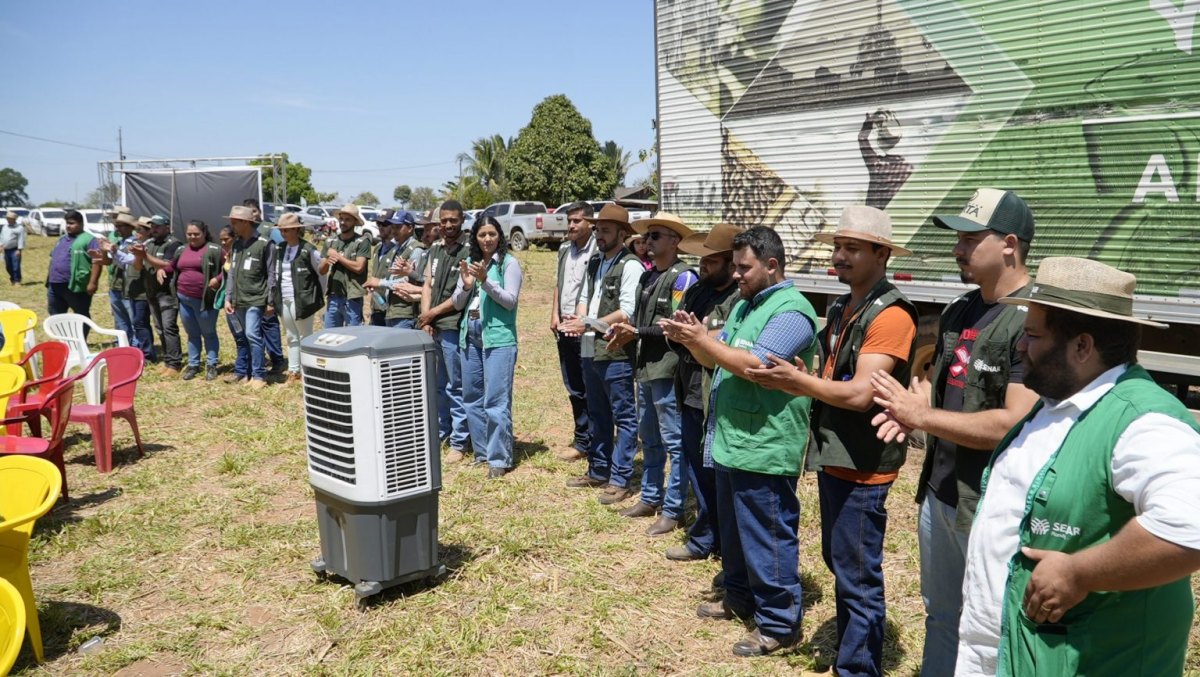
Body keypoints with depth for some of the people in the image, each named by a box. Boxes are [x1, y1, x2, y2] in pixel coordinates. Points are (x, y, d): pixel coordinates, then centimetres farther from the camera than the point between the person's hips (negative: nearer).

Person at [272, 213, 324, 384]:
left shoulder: (308, 250, -11)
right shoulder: (280, 249, 9)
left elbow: (322, 273, -4)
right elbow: (275, 273, 16)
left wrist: (318, 296, 0)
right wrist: (274, 296, 10)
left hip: (302, 300, -7)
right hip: (284, 300, 7)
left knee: (305, 337, 2)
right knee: (291, 338, 13)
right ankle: (293, 372, 21)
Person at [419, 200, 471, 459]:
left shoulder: (468, 252, -8)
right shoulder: (435, 250, 14)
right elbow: (427, 286, 12)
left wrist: (433, 313, -7)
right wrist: (425, 319, 0)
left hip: (453, 327, -7)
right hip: (433, 327, 7)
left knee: (456, 387, -2)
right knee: (436, 384, 16)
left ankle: (459, 442, 6)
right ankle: (440, 431, 30)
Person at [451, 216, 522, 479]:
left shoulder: (509, 262, -4)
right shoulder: (469, 262, 12)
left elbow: (510, 300, -11)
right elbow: (457, 304, 12)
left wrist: (485, 281, -20)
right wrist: (466, 286, -8)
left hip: (498, 337, -6)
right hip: (470, 335, 7)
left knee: (496, 400, -7)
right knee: (472, 397, 12)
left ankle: (499, 458, 1)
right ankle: (482, 451, 24)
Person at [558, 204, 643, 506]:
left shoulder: (630, 266, -12)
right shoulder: (594, 263, 15)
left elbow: (626, 313, -18)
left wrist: (589, 324, -17)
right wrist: (578, 320, -4)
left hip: (616, 353, -9)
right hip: (589, 351, 9)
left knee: (623, 418, 1)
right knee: (597, 414, 19)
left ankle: (620, 480, 8)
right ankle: (598, 471, 32)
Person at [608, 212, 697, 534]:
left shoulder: (683, 277, -11)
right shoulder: (647, 277, 16)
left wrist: (636, 332, -15)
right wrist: (626, 329, 1)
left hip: (668, 369, -9)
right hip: (645, 367, 10)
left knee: (674, 443, -1)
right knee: (649, 439, 18)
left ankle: (672, 510, 6)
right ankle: (650, 499, 31)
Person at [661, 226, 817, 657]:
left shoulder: (790, 311, -16)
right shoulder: (745, 305, 15)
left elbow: (754, 366, -26)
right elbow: (714, 359, 15)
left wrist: (701, 338, -20)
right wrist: (691, 339, -6)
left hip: (763, 448, -10)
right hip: (731, 441, 10)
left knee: (767, 537, 1)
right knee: (735, 531, 21)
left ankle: (779, 624, 13)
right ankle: (740, 598, 38)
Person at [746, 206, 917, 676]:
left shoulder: (891, 315, -18)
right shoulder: (842, 309, 12)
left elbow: (860, 393, -24)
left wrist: (798, 381, -18)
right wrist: (798, 381, -4)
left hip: (863, 465, -10)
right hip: (832, 456, 10)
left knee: (858, 579, 1)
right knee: (839, 564, 22)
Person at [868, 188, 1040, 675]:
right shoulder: (960, 311, 8)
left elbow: (1017, 425, -28)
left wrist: (922, 417, -19)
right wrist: (911, 407, -3)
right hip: (938, 492, 8)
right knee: (940, 617, 24)